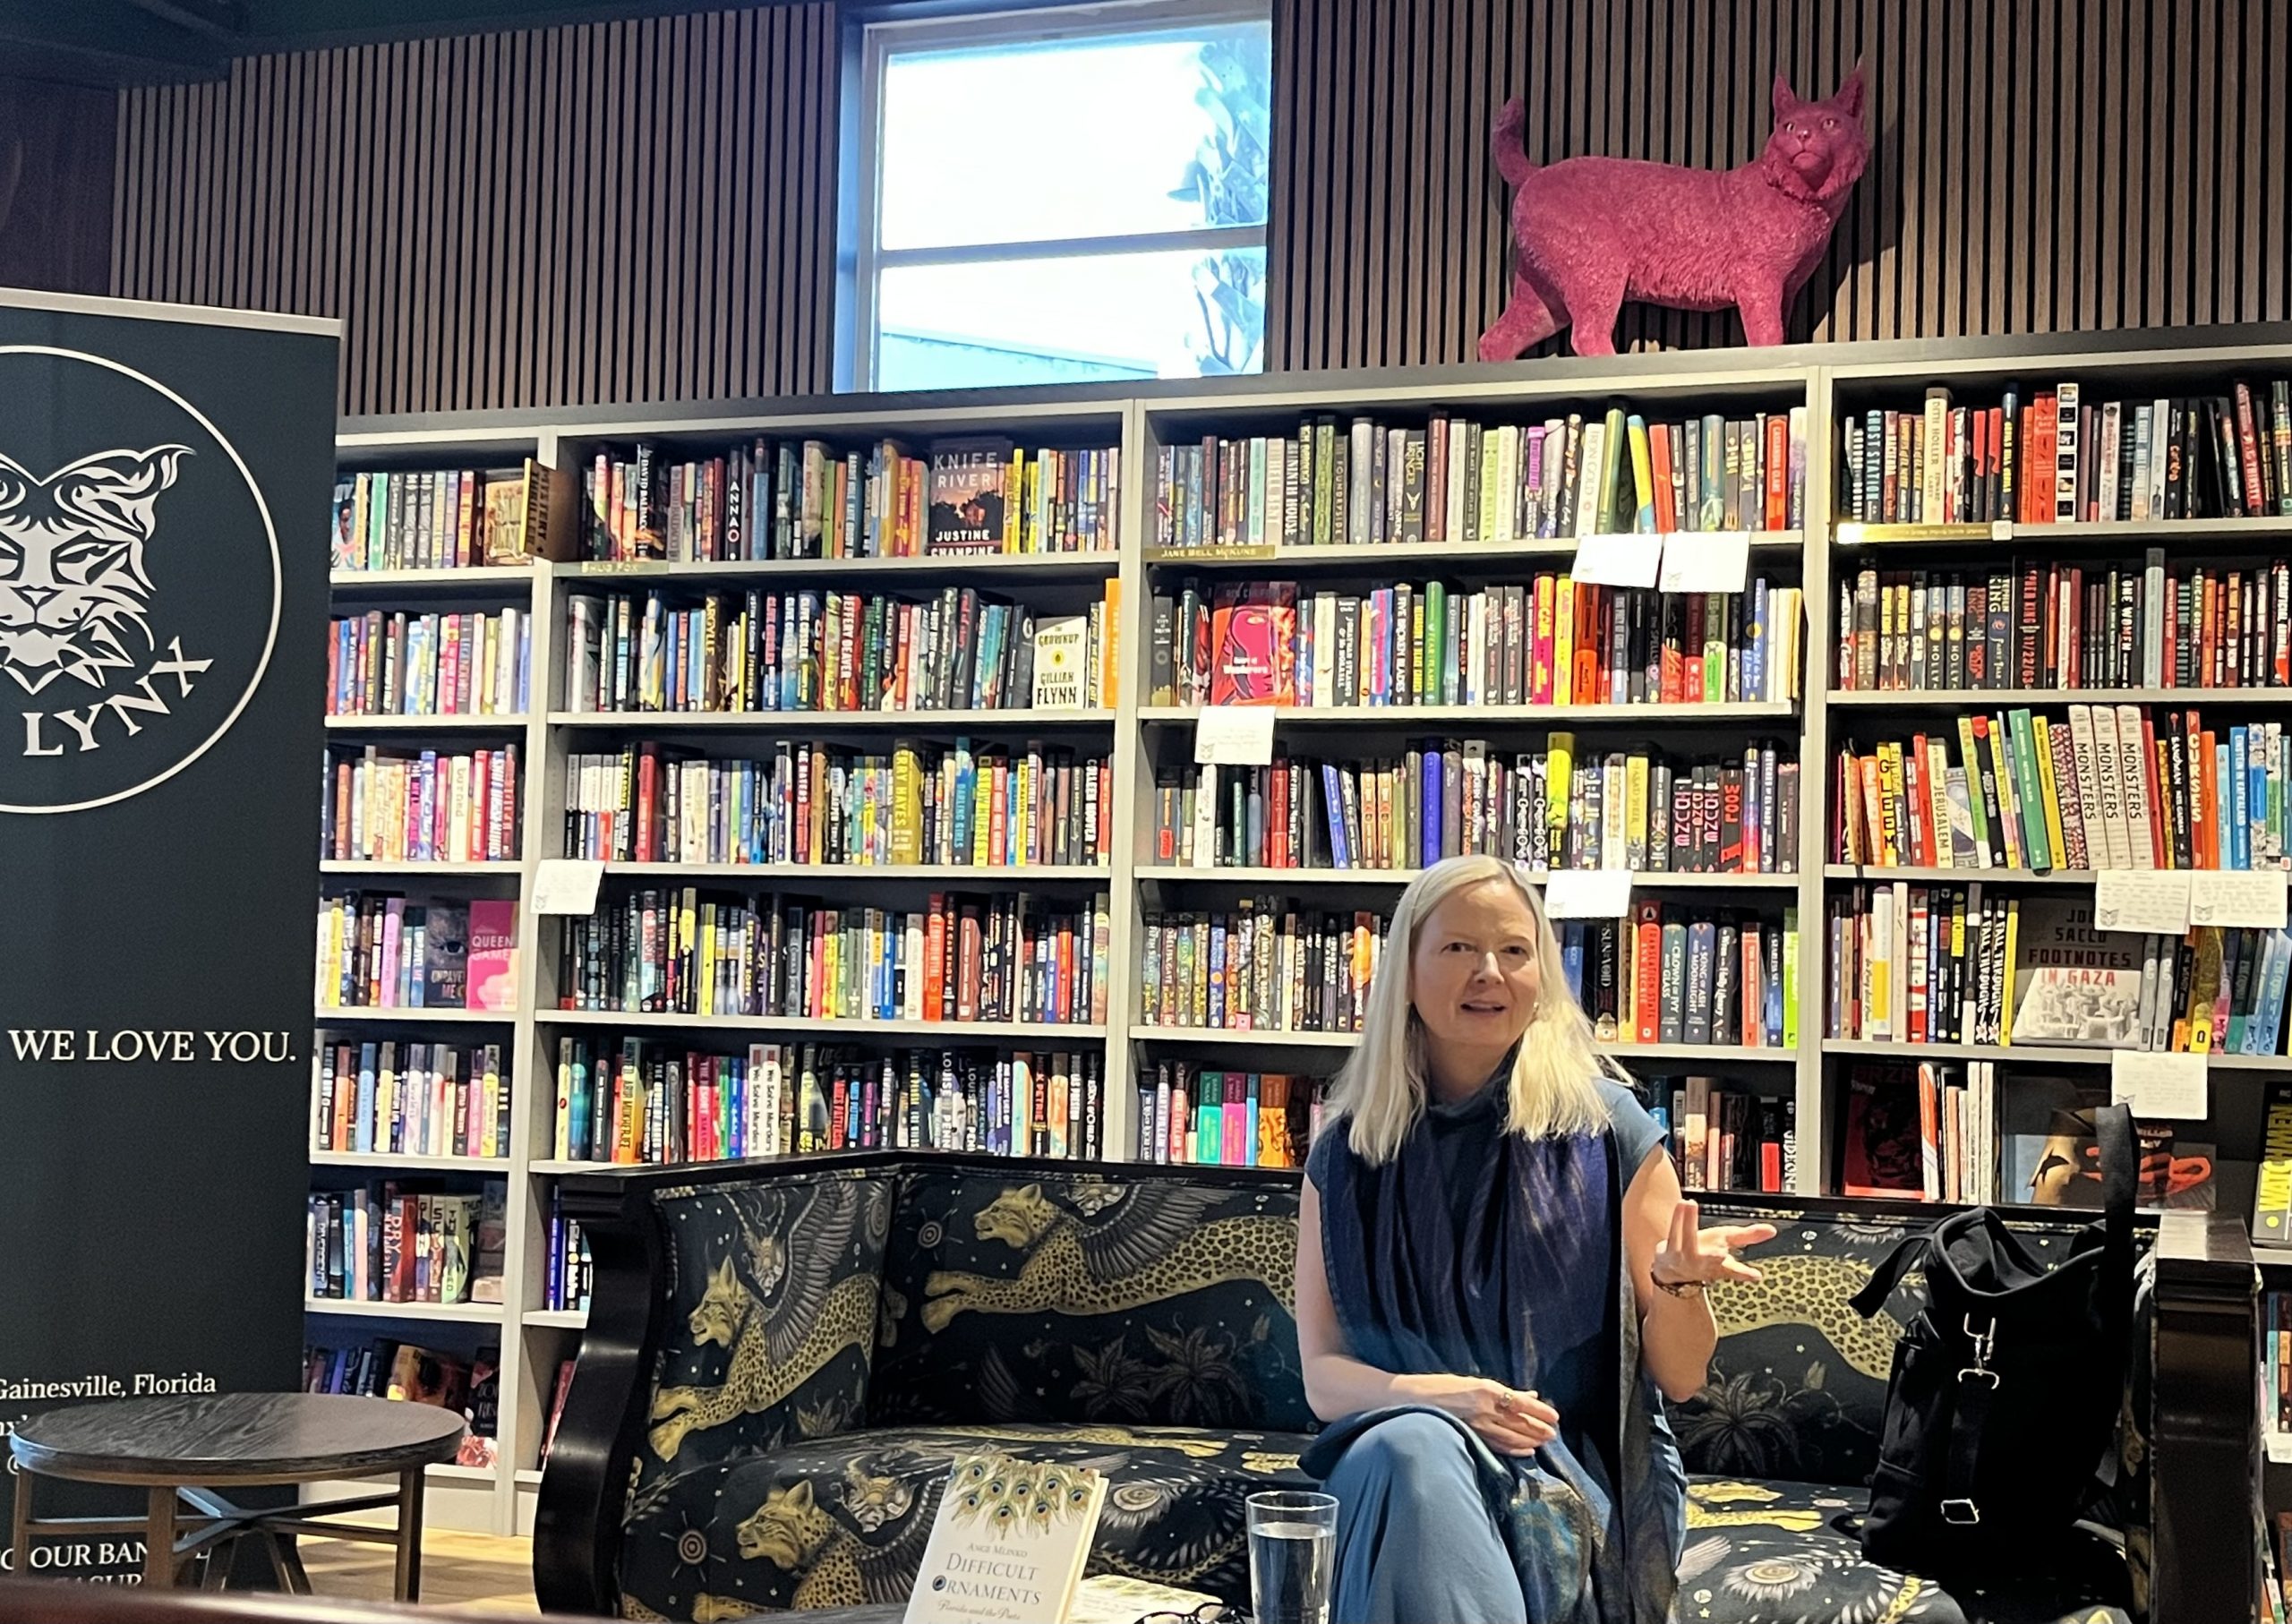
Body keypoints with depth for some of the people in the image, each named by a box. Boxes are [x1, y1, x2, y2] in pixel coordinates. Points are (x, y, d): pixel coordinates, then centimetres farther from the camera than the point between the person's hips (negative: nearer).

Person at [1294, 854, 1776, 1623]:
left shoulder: (1608, 1130, 2)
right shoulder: (1347, 1154, 6)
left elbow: (1680, 1376, 5)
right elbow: (1322, 1374, 4)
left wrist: (1676, 1282, -18)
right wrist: (1430, 1395, -17)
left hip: (1582, 1475, -2)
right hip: (1396, 1463, 2)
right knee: (1414, 1449, -34)